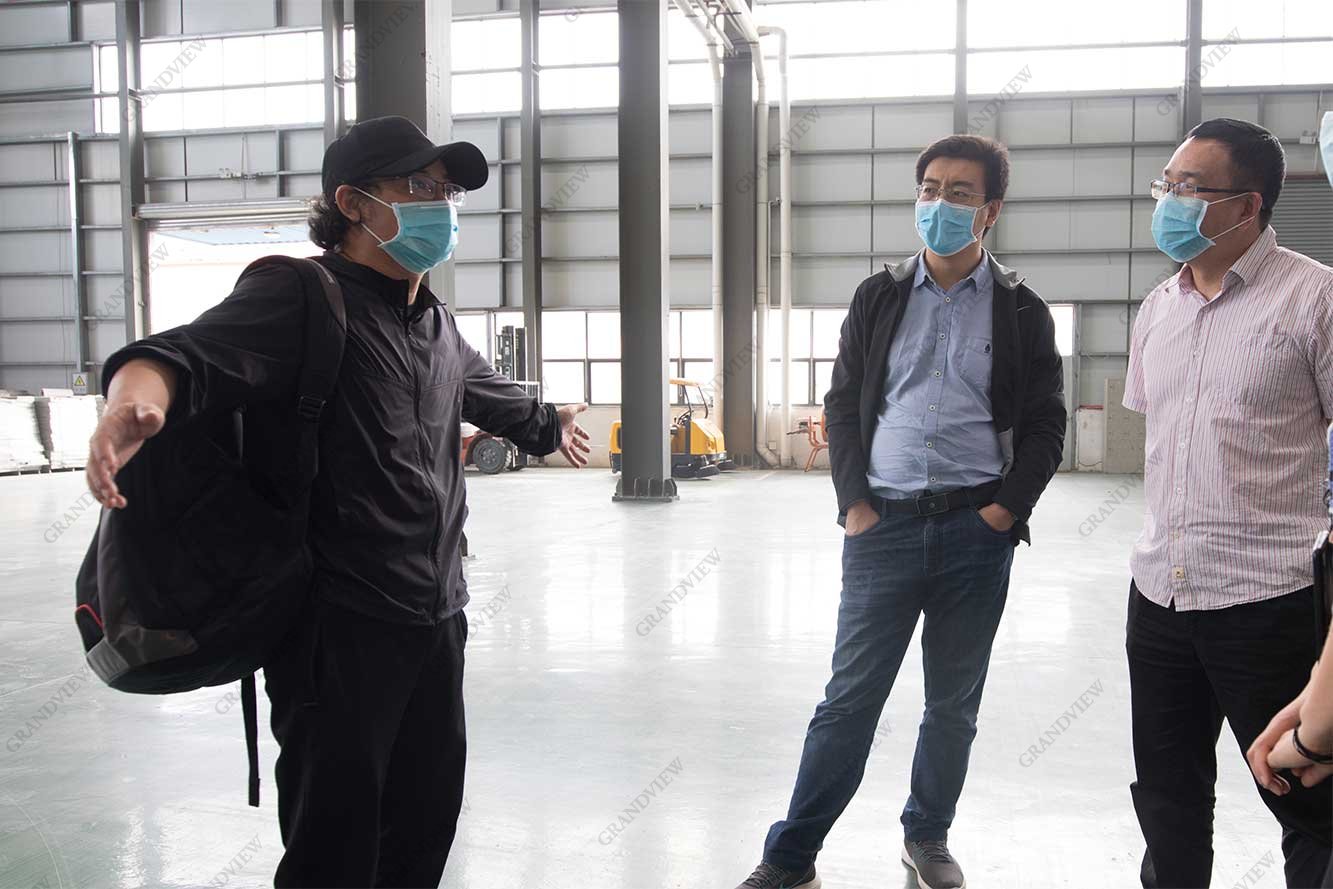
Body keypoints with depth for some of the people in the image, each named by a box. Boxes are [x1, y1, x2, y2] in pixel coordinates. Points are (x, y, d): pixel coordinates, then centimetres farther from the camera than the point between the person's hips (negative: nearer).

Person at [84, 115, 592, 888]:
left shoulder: (437, 327, 14)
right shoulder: (299, 298, -11)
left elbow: (487, 393, 35)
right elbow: (192, 353, -29)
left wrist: (550, 425, 54)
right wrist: (137, 398, -52)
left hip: (439, 619, 8)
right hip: (341, 628, -8)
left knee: (428, 823, 18)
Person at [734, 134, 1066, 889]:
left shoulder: (1022, 310, 4)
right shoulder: (879, 297, 7)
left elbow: (1046, 423, 4)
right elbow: (844, 406, 7)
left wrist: (1006, 510, -7)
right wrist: (854, 504, -4)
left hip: (977, 531, 0)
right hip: (883, 526, 0)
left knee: (954, 704, 12)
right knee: (849, 699, 2)